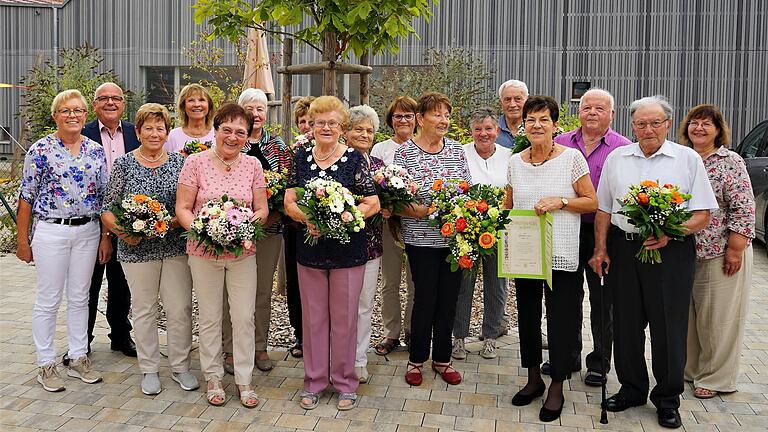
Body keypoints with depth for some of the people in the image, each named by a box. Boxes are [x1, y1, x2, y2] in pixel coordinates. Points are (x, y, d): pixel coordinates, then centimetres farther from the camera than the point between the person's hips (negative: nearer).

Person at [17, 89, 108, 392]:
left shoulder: (96, 151, 6)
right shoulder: (40, 150, -5)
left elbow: (104, 196, 9)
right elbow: (26, 197, -3)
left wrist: (106, 237, 5)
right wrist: (22, 240, -5)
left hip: (88, 232, 4)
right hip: (50, 231, -3)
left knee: (79, 298, 11)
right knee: (48, 301, 3)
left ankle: (78, 358, 22)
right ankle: (46, 364, 15)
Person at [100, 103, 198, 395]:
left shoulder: (179, 162, 5)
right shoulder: (123, 164, 1)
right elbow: (107, 208, 0)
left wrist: (171, 223, -14)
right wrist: (121, 231, -17)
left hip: (176, 247, 1)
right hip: (137, 249, -1)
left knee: (180, 308, 2)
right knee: (143, 309, 9)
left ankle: (180, 366, 18)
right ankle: (149, 369, 23)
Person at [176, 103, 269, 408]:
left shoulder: (252, 165, 2)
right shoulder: (196, 162, -5)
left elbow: (262, 209, 5)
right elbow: (182, 208, -4)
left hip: (243, 253, 2)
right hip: (203, 252, -1)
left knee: (244, 317, 4)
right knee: (209, 317, 10)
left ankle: (244, 379, 18)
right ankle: (213, 376, 26)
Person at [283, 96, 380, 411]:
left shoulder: (354, 159, -3)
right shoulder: (301, 157, 5)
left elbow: (373, 204, -4)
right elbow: (289, 202, 2)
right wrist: (308, 219, -19)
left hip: (348, 250, -2)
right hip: (310, 249, 2)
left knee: (344, 317, 7)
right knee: (313, 317, 11)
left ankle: (345, 382, 22)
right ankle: (314, 381, 25)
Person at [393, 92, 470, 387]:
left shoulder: (456, 150, 8)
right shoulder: (404, 153, -4)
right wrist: (423, 212, -22)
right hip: (422, 239, -4)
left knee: (449, 298, 10)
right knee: (425, 299, 0)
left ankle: (442, 359, 25)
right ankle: (416, 360, 20)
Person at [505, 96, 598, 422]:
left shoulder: (571, 157, -5)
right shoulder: (515, 162, 6)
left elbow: (591, 202, -3)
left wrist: (560, 202, -18)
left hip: (561, 256, -4)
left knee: (561, 320, 2)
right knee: (527, 315, 13)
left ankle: (557, 389, 17)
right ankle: (533, 378, 31)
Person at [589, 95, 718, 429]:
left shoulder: (688, 159, 1)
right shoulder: (616, 158, 10)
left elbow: (703, 215, -2)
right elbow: (604, 210, 14)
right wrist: (600, 249, 6)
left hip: (671, 251, -3)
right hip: (623, 249, 3)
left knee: (668, 327, 2)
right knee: (626, 323, 10)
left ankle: (667, 399, 18)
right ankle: (632, 389, 27)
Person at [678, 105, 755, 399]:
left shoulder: (731, 162, -7)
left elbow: (743, 210, -11)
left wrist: (735, 250, -15)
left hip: (719, 253, -5)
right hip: (683, 251, 5)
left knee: (716, 316, 3)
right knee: (687, 313, 13)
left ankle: (716, 377, 17)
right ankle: (690, 368, 28)